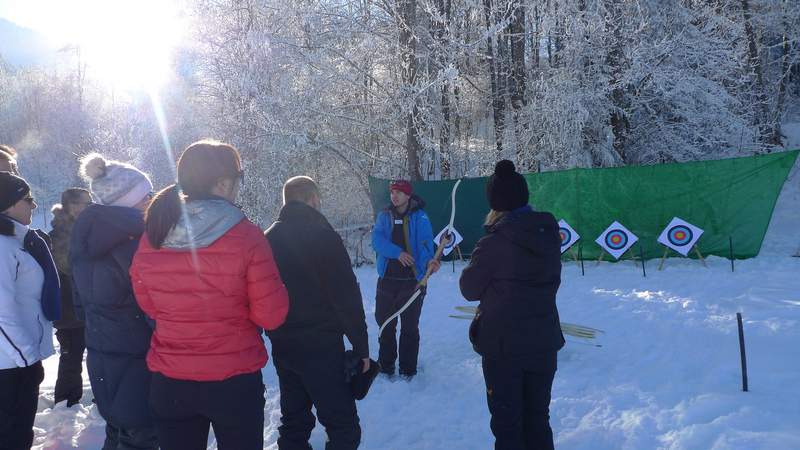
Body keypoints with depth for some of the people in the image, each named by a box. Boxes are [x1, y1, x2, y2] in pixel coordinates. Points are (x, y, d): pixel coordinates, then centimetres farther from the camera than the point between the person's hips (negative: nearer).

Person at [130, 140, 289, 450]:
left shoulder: (151, 238, -5)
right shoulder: (246, 237, -17)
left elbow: (150, 306, 9)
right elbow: (272, 315, -12)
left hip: (168, 381, 3)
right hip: (235, 381, -3)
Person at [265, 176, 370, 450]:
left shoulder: (269, 238, 8)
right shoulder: (321, 234, -12)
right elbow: (347, 296, -14)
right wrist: (361, 346, -7)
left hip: (282, 347, 7)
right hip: (320, 346, -7)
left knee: (294, 421, 18)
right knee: (344, 427, -1)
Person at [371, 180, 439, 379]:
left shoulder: (420, 218, -4)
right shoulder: (384, 216, 5)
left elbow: (425, 244, -15)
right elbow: (377, 240, -9)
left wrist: (429, 260, -36)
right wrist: (398, 252, -24)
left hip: (413, 279, -3)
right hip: (387, 279, 3)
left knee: (410, 327, 5)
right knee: (385, 325, 13)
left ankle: (408, 369, 17)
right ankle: (386, 366, 28)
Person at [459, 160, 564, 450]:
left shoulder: (494, 242, -18)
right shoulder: (550, 233, -2)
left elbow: (469, 289, -7)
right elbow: (551, 281, 7)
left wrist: (478, 264, 8)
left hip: (503, 344, -5)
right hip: (544, 340, 5)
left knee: (507, 421, 11)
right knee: (538, 418, 19)